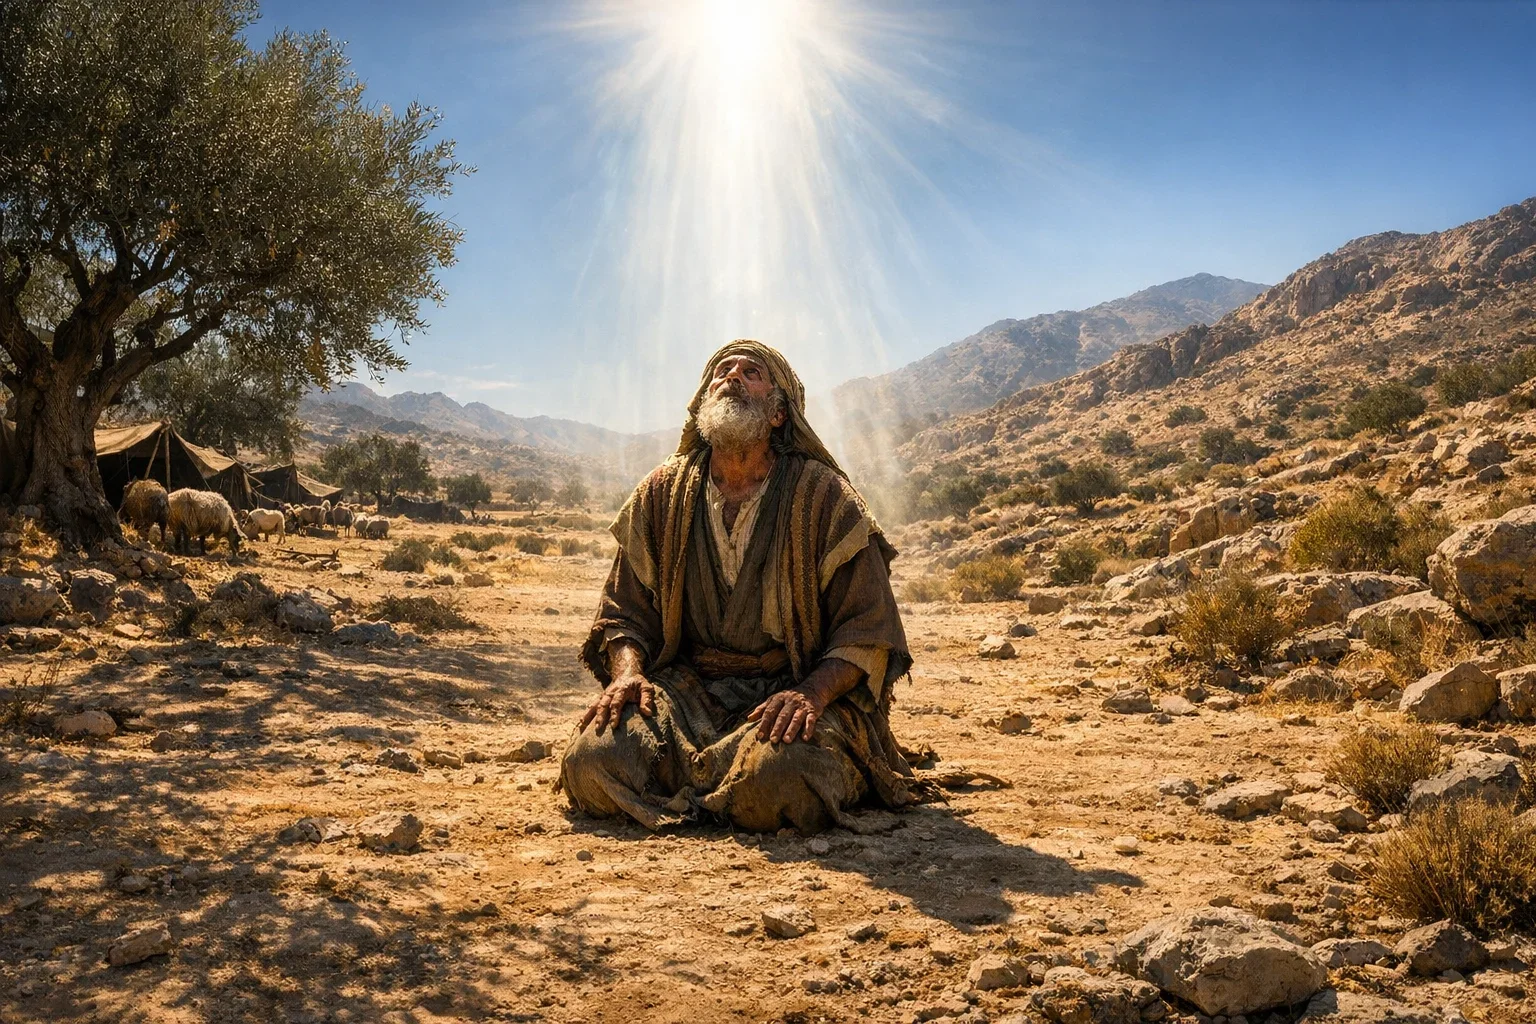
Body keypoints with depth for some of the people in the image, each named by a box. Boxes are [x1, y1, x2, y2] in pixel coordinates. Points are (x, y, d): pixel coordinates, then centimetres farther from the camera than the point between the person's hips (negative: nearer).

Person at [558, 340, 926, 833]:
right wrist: (628, 671, -10)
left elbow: (869, 632, -4)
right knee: (588, 763, -24)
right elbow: (623, 610, 12)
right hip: (685, 688, 2)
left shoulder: (825, 497, -2)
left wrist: (813, 693, -22)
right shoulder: (661, 494, 8)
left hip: (790, 694, -2)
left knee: (777, 775, -35)